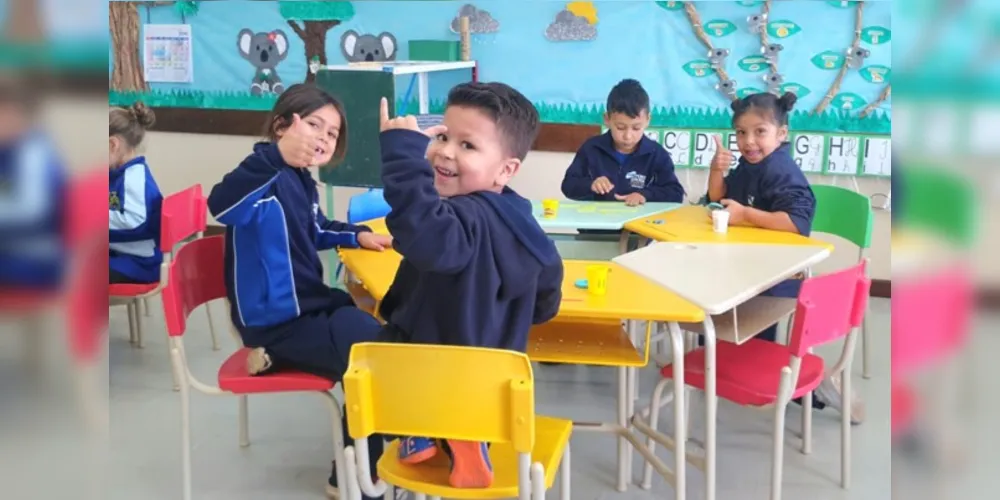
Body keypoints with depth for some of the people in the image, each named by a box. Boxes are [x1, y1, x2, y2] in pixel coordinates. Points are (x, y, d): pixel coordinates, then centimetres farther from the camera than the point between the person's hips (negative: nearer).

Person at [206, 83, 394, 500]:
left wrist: (358, 235, 12)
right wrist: (279, 155, -57)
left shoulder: (302, 181, 8)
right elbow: (221, 205, -44)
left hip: (309, 304, 10)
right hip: (276, 321, -10)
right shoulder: (266, 177, -21)